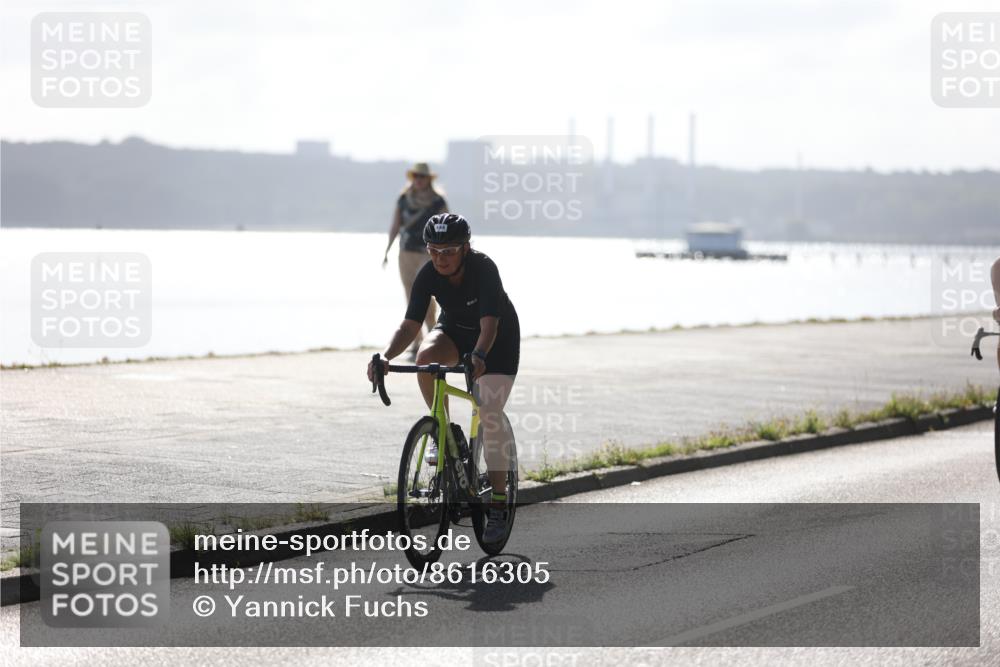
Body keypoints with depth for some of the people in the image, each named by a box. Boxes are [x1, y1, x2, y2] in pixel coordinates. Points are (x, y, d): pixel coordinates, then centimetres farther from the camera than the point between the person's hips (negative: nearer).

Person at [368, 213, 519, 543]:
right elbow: (410, 324, -25)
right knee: (426, 357, -32)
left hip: (498, 338, -4)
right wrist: (386, 356, -43)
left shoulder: (484, 269, -33)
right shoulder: (428, 275, -22)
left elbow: (489, 323, -42)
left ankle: (498, 506, -4)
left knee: (490, 417, -13)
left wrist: (479, 357, -61)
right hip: (455, 330, 4)